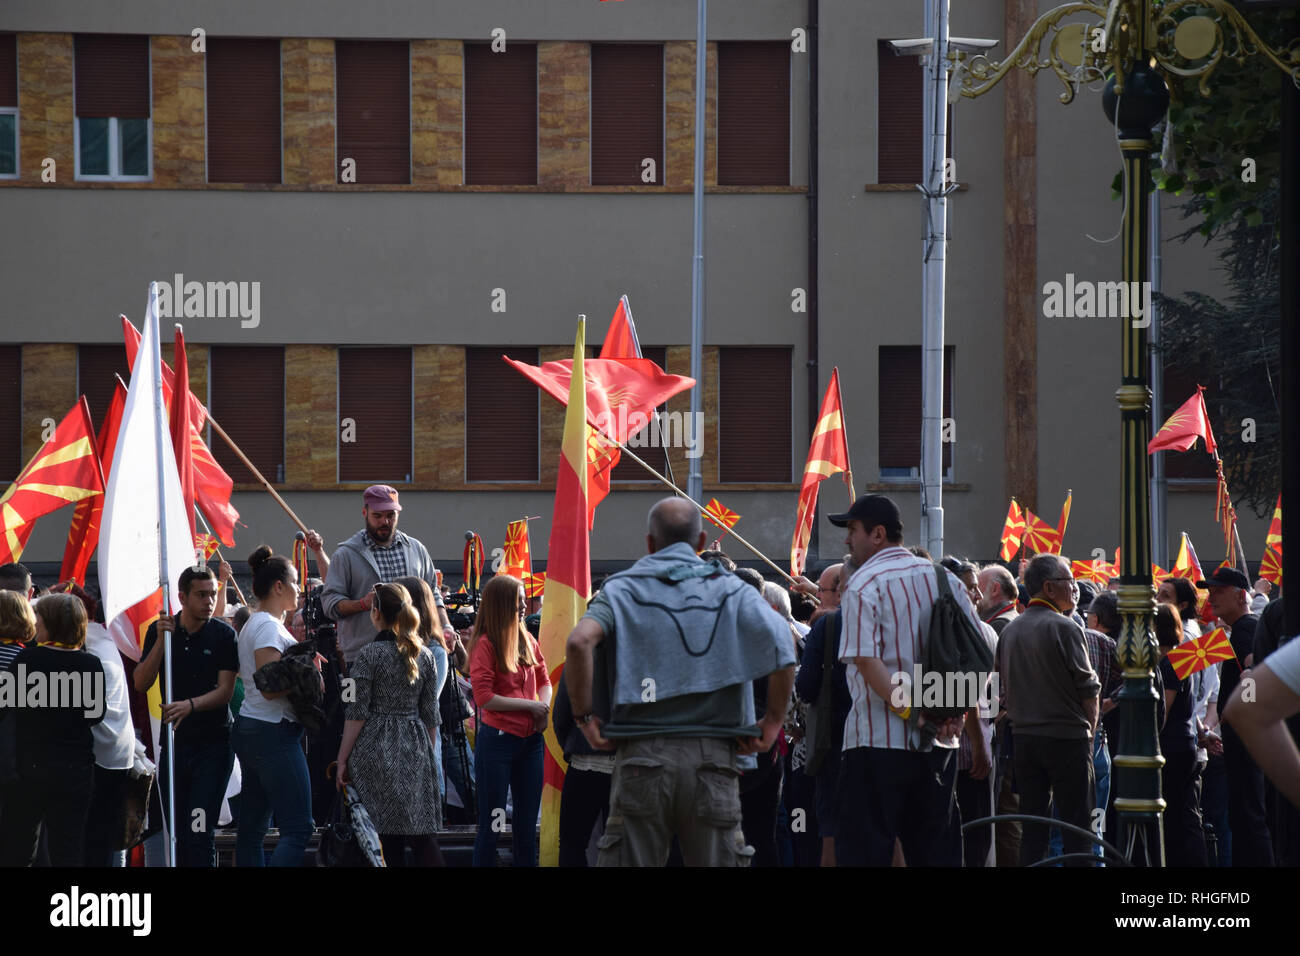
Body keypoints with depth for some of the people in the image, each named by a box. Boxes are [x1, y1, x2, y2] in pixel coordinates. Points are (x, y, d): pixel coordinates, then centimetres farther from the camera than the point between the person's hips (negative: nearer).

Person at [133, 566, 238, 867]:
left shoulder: (223, 635, -3)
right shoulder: (159, 631, 5)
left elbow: (225, 690, -8)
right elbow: (140, 684, -3)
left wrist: (190, 705, -25)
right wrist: (161, 641, -14)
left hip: (212, 743, -3)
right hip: (173, 741, 3)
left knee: (200, 832, -13)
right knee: (177, 833, 6)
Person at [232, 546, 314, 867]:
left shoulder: (254, 624, 18)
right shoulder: (268, 627, -13)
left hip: (250, 731, 11)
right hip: (273, 732, -11)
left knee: (252, 829, 9)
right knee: (298, 828, -12)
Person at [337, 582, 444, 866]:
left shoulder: (371, 654, -8)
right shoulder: (424, 654, 5)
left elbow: (357, 714, -8)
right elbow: (430, 715, 9)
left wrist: (343, 759, -3)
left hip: (377, 749, -4)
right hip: (416, 748, 4)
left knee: (388, 839, 0)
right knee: (424, 835, 2)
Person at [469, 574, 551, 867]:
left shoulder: (527, 640, 8)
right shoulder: (485, 644, -10)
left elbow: (544, 680, 19)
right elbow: (484, 697, -16)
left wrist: (544, 706, -2)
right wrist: (531, 705, -13)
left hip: (530, 740, 6)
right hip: (497, 740, -6)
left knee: (527, 823, 11)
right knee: (491, 824, -2)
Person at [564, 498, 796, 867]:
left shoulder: (622, 589, 9)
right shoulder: (730, 590, 10)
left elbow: (579, 642, -11)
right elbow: (782, 645, -8)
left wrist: (585, 718, -3)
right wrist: (773, 722, 1)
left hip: (641, 754, 0)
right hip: (713, 754, 1)